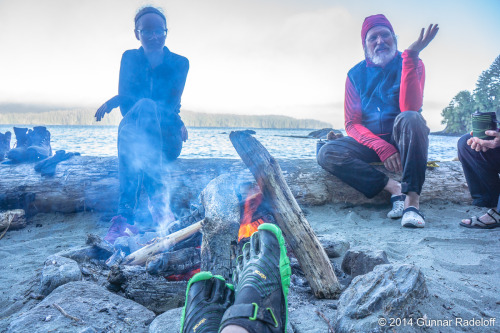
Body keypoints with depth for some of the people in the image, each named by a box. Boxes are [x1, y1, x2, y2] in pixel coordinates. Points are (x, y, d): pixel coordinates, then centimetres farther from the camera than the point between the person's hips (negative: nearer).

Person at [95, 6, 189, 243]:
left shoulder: (179, 63, 4)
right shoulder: (129, 59, 9)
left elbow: (170, 105, -6)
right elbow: (125, 103, 1)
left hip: (166, 139, -1)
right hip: (134, 132, 1)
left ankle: (125, 217, -39)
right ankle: (160, 212, -43)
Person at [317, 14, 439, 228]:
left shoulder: (410, 64, -2)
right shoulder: (356, 74, 4)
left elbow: (410, 108, -22)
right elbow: (352, 124, -2)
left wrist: (411, 55, -26)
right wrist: (381, 147, -19)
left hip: (405, 140, -2)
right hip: (371, 142, 2)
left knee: (410, 118, -36)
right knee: (327, 153, -23)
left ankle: (412, 200, -36)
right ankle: (394, 188, -26)